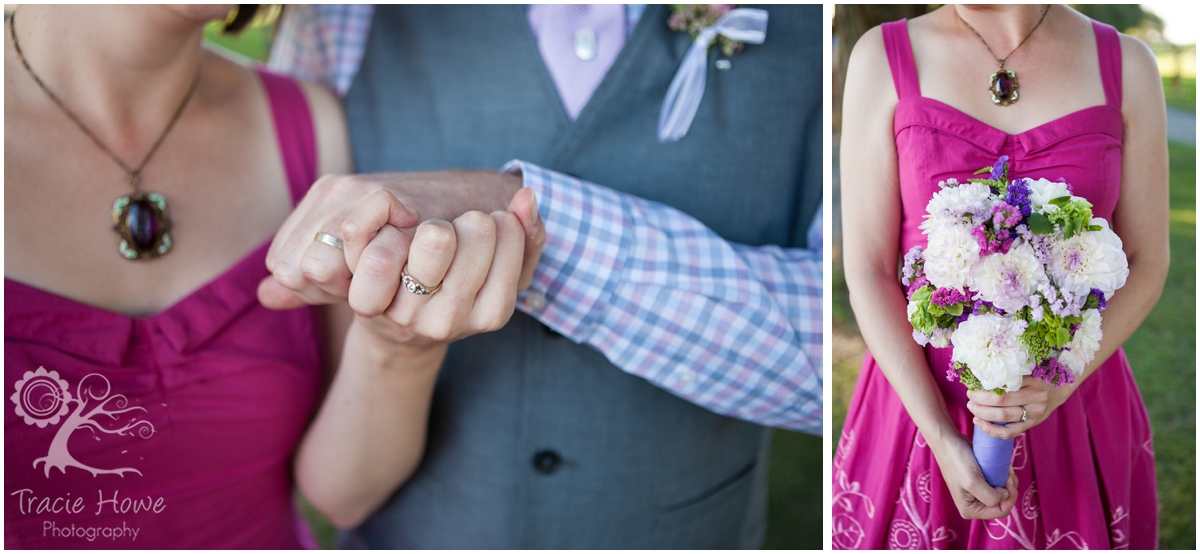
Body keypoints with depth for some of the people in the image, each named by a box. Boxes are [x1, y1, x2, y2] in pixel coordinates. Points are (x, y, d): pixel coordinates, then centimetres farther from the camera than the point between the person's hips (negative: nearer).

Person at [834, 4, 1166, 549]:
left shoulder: (1126, 64, -2)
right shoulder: (883, 56, -7)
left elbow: (1146, 263, 1)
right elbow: (868, 268, -9)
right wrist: (943, 441, -15)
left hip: (1075, 404, 1)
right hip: (919, 393, -1)